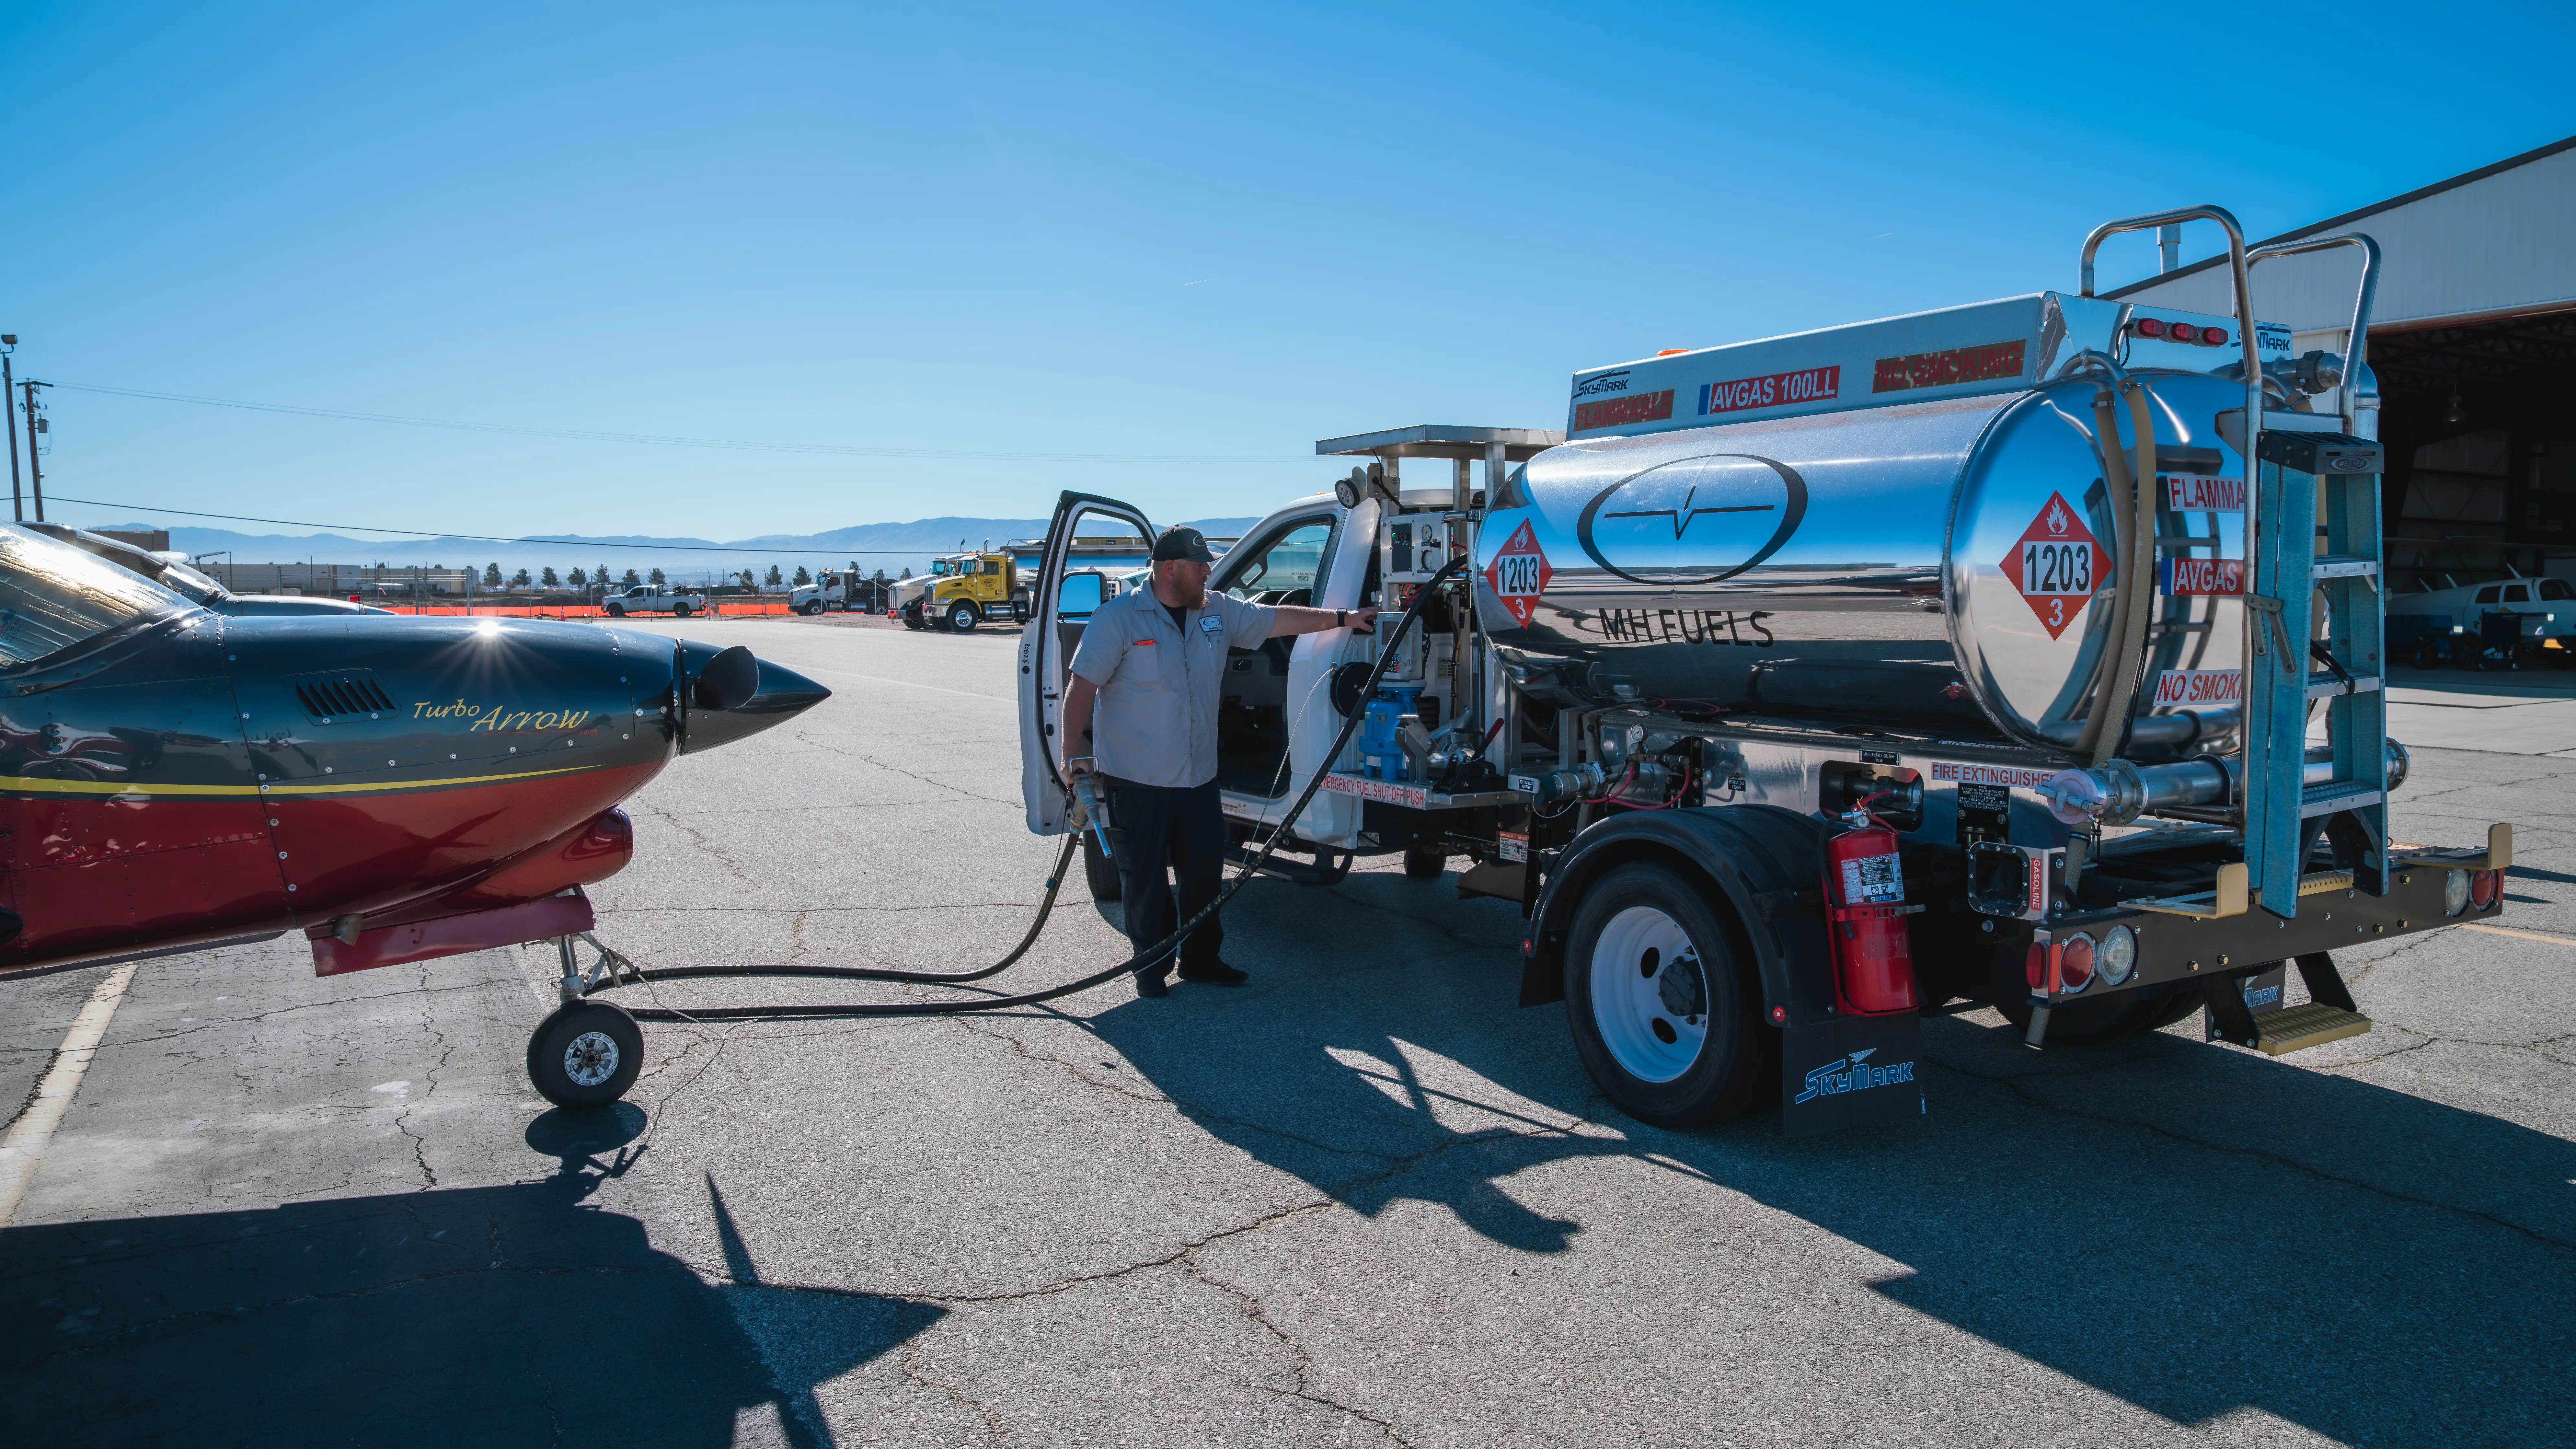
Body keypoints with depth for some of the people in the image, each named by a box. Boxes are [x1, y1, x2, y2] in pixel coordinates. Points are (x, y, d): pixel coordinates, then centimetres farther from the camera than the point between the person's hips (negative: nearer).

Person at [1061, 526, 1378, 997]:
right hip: (1137, 779, -6)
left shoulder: (1218, 612, 6)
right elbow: (1082, 687, -11)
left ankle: (1200, 959, 28)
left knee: (1206, 870, 11)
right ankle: (1152, 968, 20)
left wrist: (1342, 619, 12)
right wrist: (1075, 753, -16)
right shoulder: (1120, 618, -11)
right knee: (1145, 877, 5)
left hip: (1198, 777, 6)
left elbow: (1276, 619, 14)